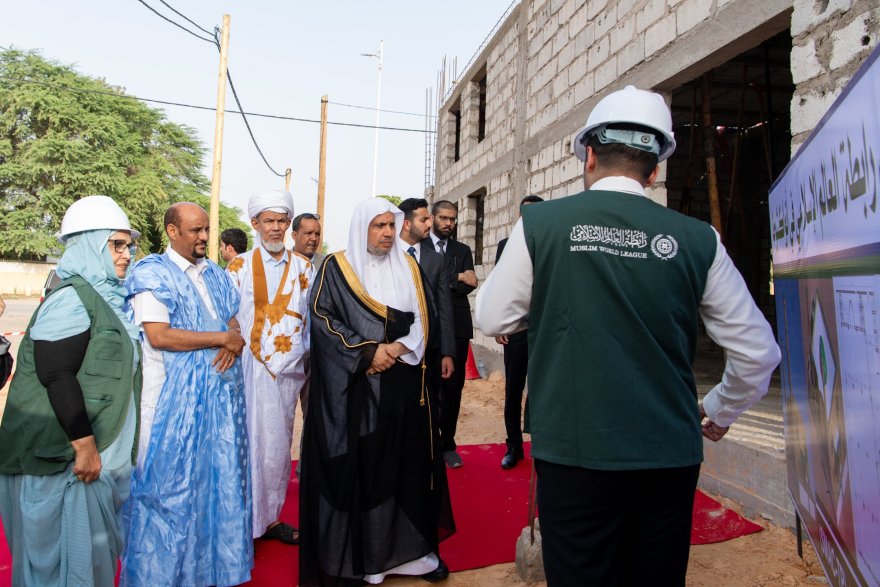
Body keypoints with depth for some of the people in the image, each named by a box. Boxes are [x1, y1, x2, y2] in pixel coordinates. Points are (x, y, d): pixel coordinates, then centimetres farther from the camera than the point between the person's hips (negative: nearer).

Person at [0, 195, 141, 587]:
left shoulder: (106, 297, 12)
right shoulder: (71, 298, -16)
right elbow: (56, 376, -23)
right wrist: (85, 446, -21)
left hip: (98, 451, 9)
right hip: (64, 456, -9)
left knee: (96, 546, 18)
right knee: (67, 554, 4)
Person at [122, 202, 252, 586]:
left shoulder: (216, 275, 13)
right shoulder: (152, 272, -7)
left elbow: (235, 320, 14)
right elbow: (158, 335, -17)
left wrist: (233, 344, -10)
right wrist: (223, 338, -13)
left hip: (221, 392, 6)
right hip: (175, 397, -6)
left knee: (220, 476, 12)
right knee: (173, 484, 4)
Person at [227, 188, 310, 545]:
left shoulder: (302, 267, 9)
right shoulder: (239, 267, 2)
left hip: (289, 369, 3)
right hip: (251, 369, -2)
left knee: (278, 445, 10)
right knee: (251, 442, -1)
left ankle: (269, 516, 25)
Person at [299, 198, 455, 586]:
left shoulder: (408, 267, 11)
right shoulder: (336, 267, 0)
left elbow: (422, 318, 7)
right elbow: (321, 316, -8)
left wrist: (397, 349, -10)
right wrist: (368, 352, -15)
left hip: (403, 384, 4)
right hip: (353, 386, -3)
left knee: (406, 463, 7)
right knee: (355, 467, 1)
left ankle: (408, 547, 20)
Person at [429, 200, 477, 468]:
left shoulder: (463, 250, 13)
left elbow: (469, 285, 0)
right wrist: (456, 278, -13)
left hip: (457, 326, 3)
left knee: (453, 387, 6)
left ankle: (447, 444, 18)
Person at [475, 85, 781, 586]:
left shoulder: (541, 222, -8)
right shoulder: (697, 239, -2)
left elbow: (493, 319, 2)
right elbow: (758, 351, 5)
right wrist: (719, 412, 22)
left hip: (576, 452, -2)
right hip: (670, 456, 3)